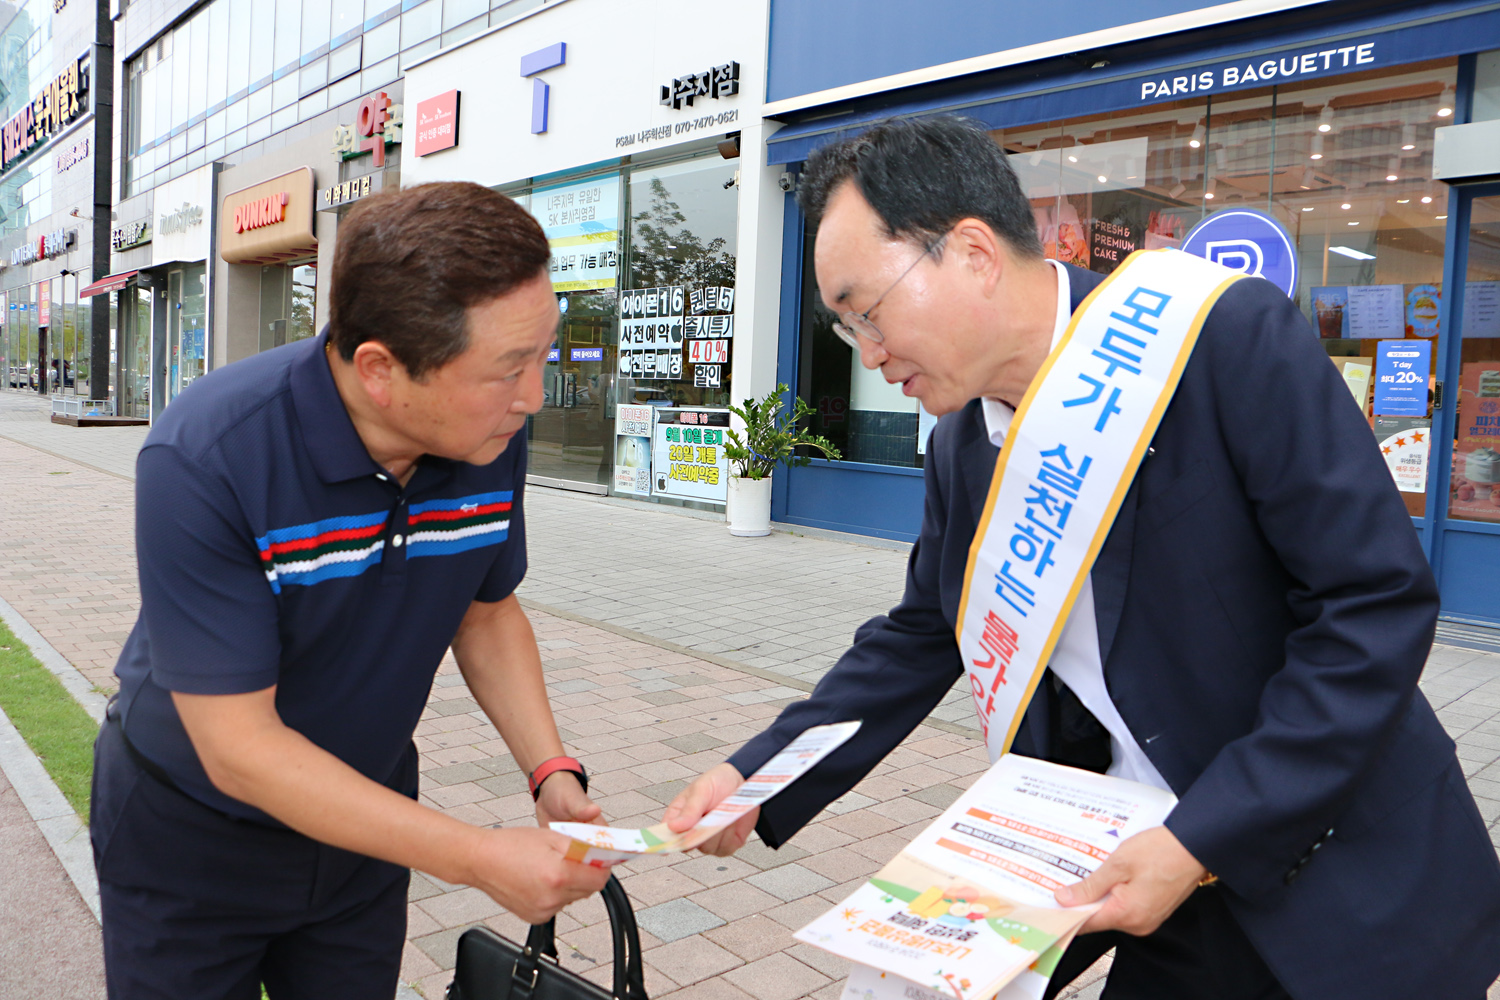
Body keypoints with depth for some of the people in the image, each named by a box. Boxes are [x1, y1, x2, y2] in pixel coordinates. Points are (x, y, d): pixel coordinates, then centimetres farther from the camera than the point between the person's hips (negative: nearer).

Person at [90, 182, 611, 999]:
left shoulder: (493, 436, -17)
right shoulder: (202, 460, -32)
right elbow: (238, 749, -30)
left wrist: (552, 772, -14)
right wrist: (481, 859, -31)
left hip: (363, 822, 4)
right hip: (192, 833, -3)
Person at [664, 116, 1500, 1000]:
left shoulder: (1233, 338, -19)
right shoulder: (963, 447, -1)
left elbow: (1380, 602, -19)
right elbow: (921, 637, 8)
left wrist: (1206, 842, -22)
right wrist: (758, 780, -2)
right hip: (1128, 853, 5)